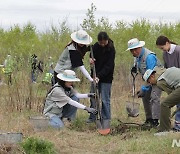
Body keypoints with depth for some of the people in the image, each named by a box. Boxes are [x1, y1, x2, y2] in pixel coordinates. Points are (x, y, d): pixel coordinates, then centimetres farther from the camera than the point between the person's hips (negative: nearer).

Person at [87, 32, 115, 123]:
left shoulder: (111, 49, -15)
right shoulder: (96, 46, -1)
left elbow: (108, 66, -19)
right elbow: (92, 53, 19)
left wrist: (99, 76, -28)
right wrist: (91, 59, -7)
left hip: (106, 78, -5)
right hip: (95, 76, 5)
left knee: (105, 99, -3)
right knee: (93, 97, 9)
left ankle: (106, 119, 6)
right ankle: (92, 117, 18)